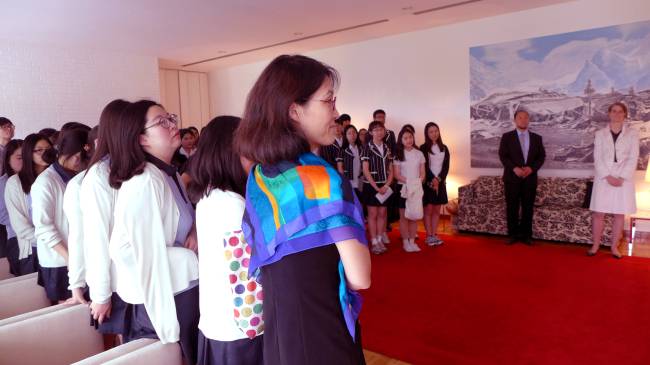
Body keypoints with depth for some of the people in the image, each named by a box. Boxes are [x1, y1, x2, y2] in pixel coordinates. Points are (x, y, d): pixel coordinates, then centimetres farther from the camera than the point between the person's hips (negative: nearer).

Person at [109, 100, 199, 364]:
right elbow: (125, 248, -27)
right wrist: (189, 259, -18)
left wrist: (194, 232, -3)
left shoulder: (170, 175, 9)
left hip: (182, 289, 9)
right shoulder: (145, 182, -21)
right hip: (161, 297, -9)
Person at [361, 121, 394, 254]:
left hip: (384, 186, 5)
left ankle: (380, 239, 19)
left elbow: (390, 170, 9)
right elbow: (365, 170, -10)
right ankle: (374, 242, 8)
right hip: (371, 185, -5)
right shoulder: (367, 147, -7)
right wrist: (376, 187, -12)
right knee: (372, 214, 1)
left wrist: (386, 186, -6)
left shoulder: (387, 148, 9)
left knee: (382, 213, 9)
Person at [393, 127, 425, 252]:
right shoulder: (398, 155, 0)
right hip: (403, 187, -2)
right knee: (404, 216, 0)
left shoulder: (419, 154, 8)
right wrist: (408, 182, -17)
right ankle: (405, 242, 9)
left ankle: (412, 241, 15)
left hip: (417, 188, 3)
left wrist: (418, 182, -12)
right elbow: (397, 174, -5)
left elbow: (423, 173, 7)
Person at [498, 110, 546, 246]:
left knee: (528, 208, 4)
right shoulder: (507, 137, 6)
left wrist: (531, 168, -9)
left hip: (530, 177, 2)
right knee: (512, 208, 0)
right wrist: (515, 168, -14)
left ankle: (526, 235, 13)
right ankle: (512, 235, 9)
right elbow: (502, 155, -1)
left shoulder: (536, 138, 13)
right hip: (512, 177, -2)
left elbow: (541, 156, 8)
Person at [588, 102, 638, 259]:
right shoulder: (600, 134, 7)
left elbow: (633, 158, 0)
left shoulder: (632, 134, 7)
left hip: (624, 178, 0)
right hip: (603, 178, 0)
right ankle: (595, 245, 9)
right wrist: (608, 177, -12)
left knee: (620, 214, 3)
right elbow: (598, 158, 0)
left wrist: (621, 178, -11)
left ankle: (614, 247, 13)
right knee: (599, 213, -2)